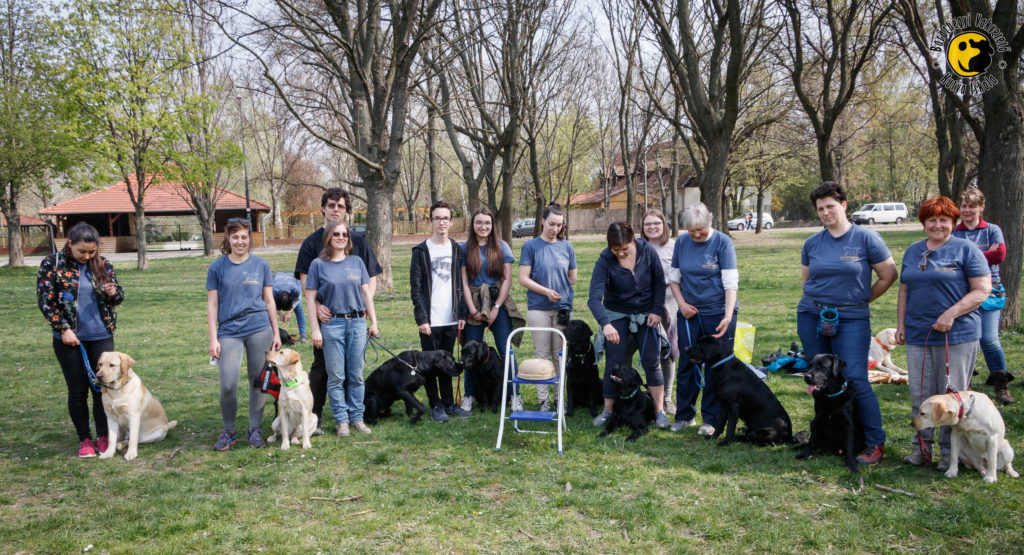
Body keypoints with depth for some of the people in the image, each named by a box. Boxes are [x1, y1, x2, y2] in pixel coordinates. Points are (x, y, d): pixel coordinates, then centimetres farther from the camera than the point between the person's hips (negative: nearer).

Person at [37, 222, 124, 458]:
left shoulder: (103, 265, 3)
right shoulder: (51, 265, -4)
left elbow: (119, 297, 10)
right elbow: (45, 301, -4)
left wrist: (113, 293, -14)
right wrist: (63, 329, -10)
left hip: (101, 336, 2)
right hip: (69, 338, -2)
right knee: (77, 390, 5)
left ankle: (103, 436, 18)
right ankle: (84, 439, 17)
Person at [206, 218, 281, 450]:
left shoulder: (261, 265, 6)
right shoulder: (217, 267, 3)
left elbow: (269, 301, 10)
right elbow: (212, 305, 4)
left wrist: (276, 333, 8)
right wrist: (213, 339, -2)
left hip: (259, 329, 1)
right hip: (229, 331, -1)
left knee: (258, 381, 6)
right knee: (228, 385, -6)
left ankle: (255, 429, 21)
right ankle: (229, 431, 14)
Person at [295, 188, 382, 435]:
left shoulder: (358, 241, 11)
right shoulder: (312, 242, 4)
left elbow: (371, 278, 10)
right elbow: (305, 280, -4)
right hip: (325, 315, -2)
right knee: (321, 367, 0)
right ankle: (314, 418, 8)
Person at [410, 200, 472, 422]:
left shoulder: (456, 249, 9)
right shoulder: (421, 251, -4)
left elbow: (460, 285, 11)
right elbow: (416, 288, -7)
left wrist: (462, 314, 5)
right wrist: (421, 318, -13)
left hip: (451, 319, 4)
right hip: (430, 320, -4)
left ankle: (448, 403, 22)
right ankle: (436, 406, 14)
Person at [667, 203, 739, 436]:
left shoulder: (722, 242, -8)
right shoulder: (682, 242, 3)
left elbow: (731, 282, -14)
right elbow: (673, 277, 11)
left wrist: (728, 315, -24)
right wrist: (682, 304, -3)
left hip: (718, 313, -4)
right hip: (689, 312, 4)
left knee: (716, 367, 1)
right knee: (686, 364, 8)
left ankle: (711, 420, 12)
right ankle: (684, 415, 22)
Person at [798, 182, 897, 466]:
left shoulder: (866, 238, -4)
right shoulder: (812, 243, 7)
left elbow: (889, 276, 1)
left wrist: (862, 299, 5)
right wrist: (822, 298, 9)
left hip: (851, 319, -4)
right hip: (811, 317, 4)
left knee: (855, 380, -11)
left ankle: (875, 443, 1)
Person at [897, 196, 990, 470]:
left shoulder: (966, 249, -2)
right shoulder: (913, 251, 15)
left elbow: (982, 290, -8)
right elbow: (904, 290, 19)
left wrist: (951, 314, -18)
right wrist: (901, 324, 11)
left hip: (956, 336, -5)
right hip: (917, 335, 5)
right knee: (920, 395, 7)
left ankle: (951, 451, 11)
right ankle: (922, 447, 17)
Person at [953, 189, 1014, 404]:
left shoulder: (993, 230, 5)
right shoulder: (954, 233, 8)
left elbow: (1000, 255, -10)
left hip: (989, 291, -2)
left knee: (989, 340, -11)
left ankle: (1001, 384, 7)